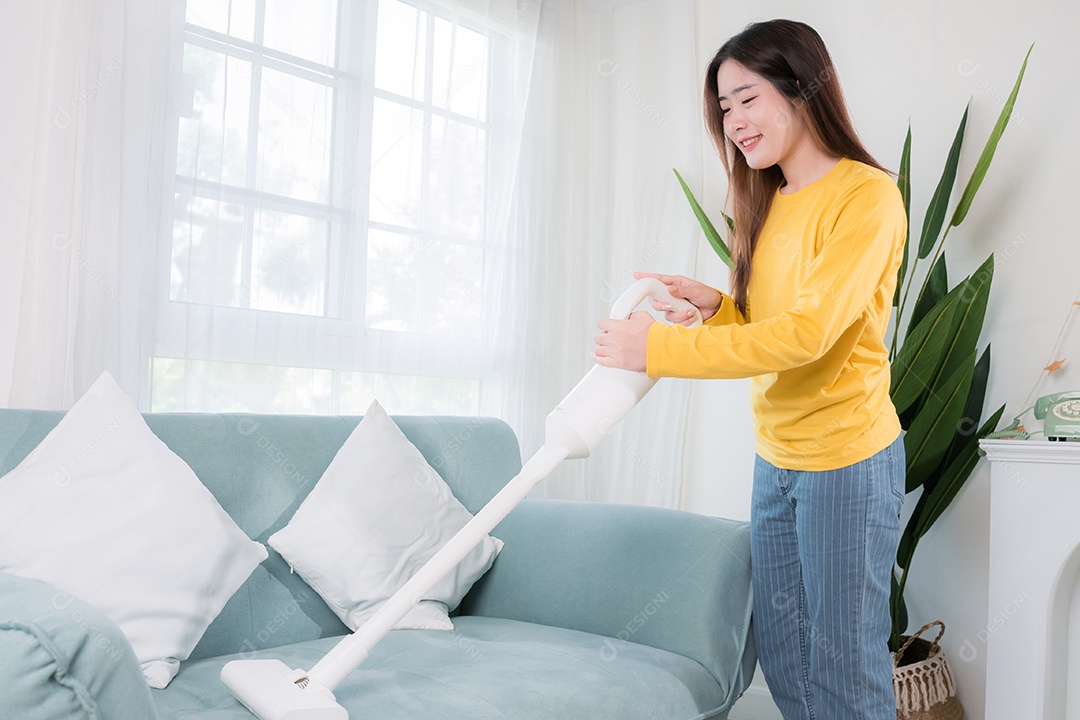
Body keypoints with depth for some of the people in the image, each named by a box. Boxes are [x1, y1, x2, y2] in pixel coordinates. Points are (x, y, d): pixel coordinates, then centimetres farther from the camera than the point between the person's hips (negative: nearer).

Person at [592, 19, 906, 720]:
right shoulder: (768, 204, 12)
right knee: (783, 657, 15)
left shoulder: (867, 195, -13)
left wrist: (661, 347, -23)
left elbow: (807, 333, -23)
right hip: (777, 457, 8)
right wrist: (715, 306, -5)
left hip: (847, 458, -8)